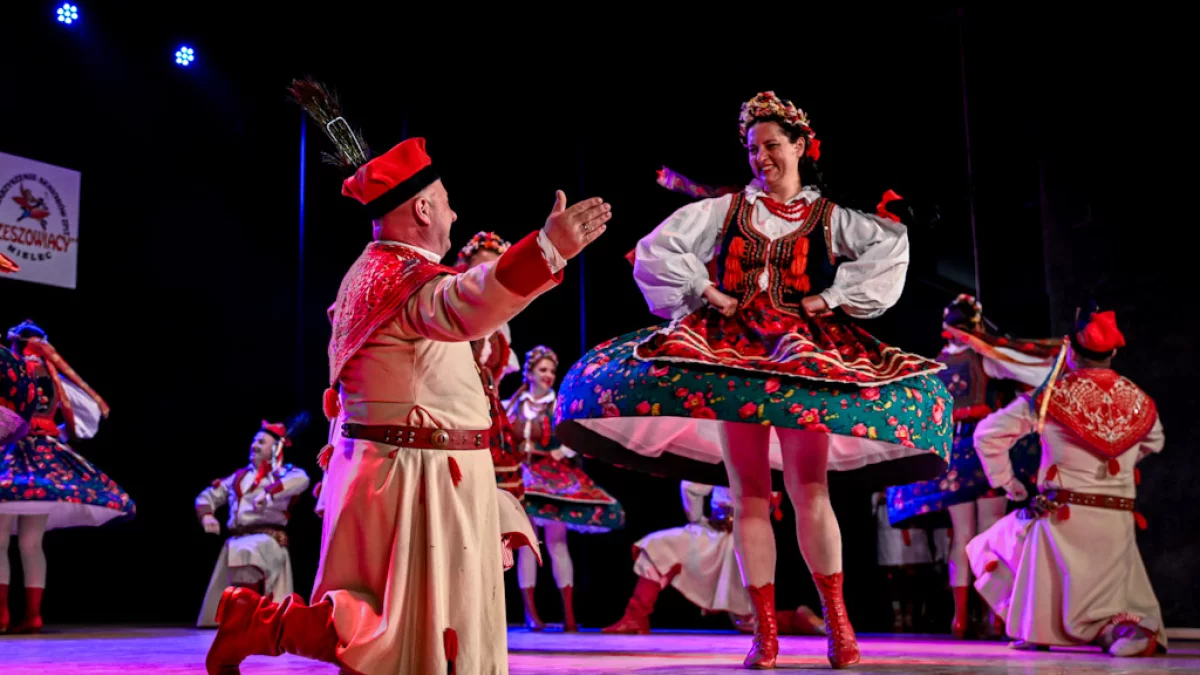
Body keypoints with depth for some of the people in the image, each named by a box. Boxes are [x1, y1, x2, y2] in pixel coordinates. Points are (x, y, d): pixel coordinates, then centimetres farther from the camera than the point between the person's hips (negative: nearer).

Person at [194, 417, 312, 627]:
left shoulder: (282, 473, 5)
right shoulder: (240, 476, 22)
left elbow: (301, 479, -19)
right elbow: (208, 496, 27)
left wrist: (268, 493, -30)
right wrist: (206, 516, 4)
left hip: (267, 538, -7)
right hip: (236, 541, 7)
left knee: (247, 551, -35)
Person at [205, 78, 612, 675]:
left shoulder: (372, 271, 12)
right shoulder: (404, 278, -21)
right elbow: (465, 307, -43)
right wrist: (547, 248, -55)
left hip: (384, 464, 11)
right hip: (415, 477, -11)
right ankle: (255, 622, -2)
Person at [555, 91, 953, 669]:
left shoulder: (833, 219, 10)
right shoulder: (724, 209, 13)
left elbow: (891, 249, -4)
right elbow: (654, 251, 8)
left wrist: (832, 298, -10)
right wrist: (704, 292, -1)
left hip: (803, 351, -1)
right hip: (732, 350, 1)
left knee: (809, 489, -10)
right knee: (748, 496, -3)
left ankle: (837, 622, -1)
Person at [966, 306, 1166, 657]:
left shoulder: (1052, 395, -5)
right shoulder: (1138, 400, 6)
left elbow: (988, 434, -5)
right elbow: (1154, 442, 27)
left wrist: (1006, 482, 6)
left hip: (1064, 516, -3)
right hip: (1119, 521, 3)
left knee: (992, 547, 22)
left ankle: (1035, 628, 13)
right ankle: (1130, 627, -15)